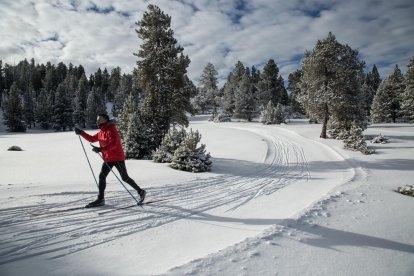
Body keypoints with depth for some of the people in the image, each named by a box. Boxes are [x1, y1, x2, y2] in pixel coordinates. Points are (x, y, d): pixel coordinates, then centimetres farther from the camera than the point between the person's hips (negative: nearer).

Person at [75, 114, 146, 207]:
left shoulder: (111, 130, -15)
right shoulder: (101, 132, 12)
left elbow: (114, 144, -27)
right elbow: (92, 139, 21)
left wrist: (101, 149, -34)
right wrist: (81, 132, 15)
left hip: (117, 158, -8)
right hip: (108, 159, 8)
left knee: (125, 178, -2)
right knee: (102, 176, 2)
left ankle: (140, 192, 12)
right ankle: (101, 199, 10)